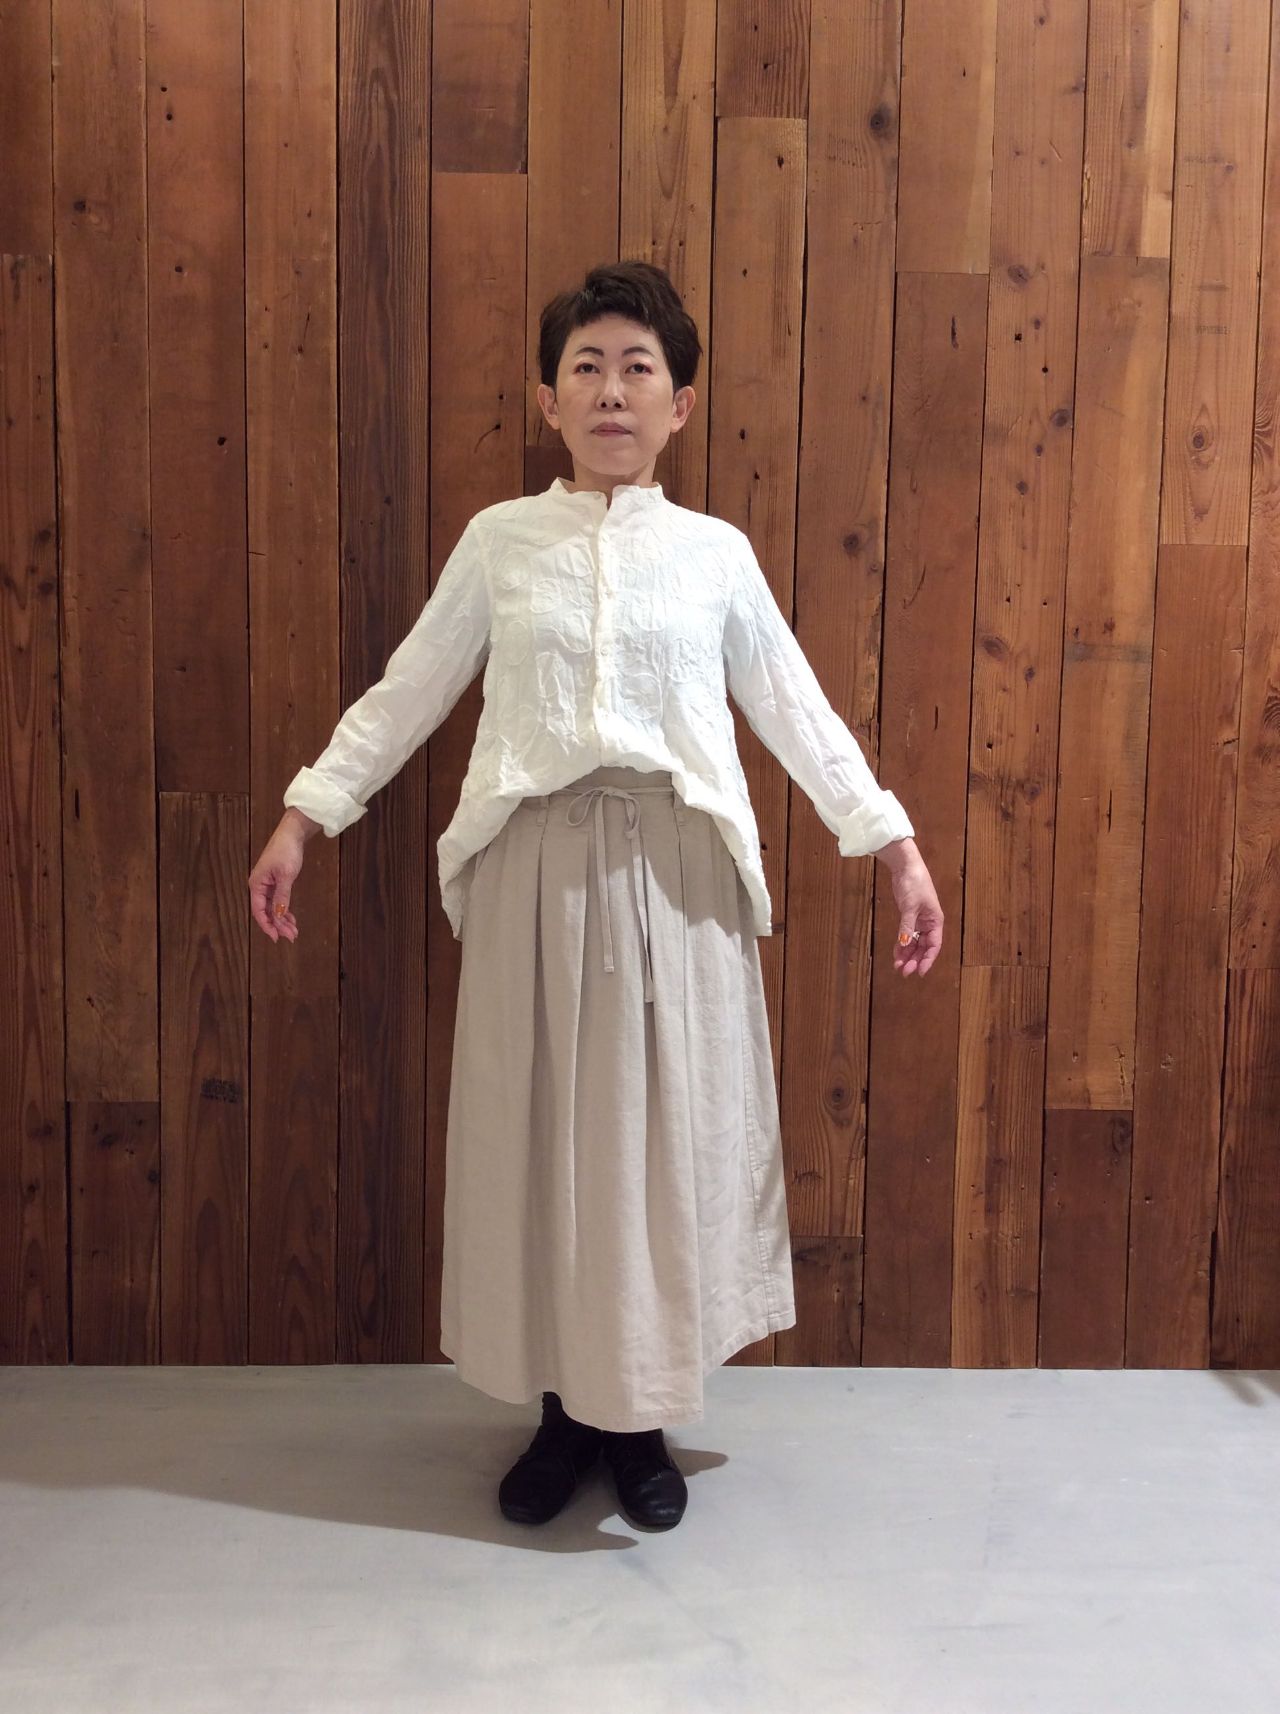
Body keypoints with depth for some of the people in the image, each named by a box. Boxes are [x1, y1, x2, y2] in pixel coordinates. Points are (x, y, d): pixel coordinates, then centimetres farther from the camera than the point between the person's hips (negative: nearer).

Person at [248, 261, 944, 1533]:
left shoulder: (716, 552, 5)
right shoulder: (499, 541, 5)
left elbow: (796, 712, 9)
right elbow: (403, 696, 9)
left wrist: (895, 845, 6)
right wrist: (304, 816, 6)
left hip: (675, 870, 0)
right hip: (535, 866, 0)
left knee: (669, 1132, 5)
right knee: (537, 1132, 6)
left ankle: (642, 1415, 25)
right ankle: (564, 1409, 25)